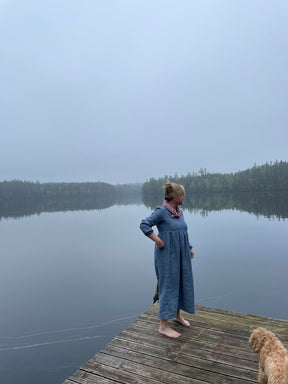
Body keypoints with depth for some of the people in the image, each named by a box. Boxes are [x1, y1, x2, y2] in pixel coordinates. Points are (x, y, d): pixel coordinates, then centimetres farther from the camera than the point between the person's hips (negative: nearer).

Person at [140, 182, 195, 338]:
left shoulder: (179, 211, 8)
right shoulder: (161, 211, -17)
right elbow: (144, 225, -25)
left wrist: (188, 248, 23)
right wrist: (158, 241, -23)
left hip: (180, 255, 9)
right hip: (167, 256, -8)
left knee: (182, 283, 19)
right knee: (168, 287, -1)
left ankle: (177, 315, 40)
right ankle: (163, 326, 14)